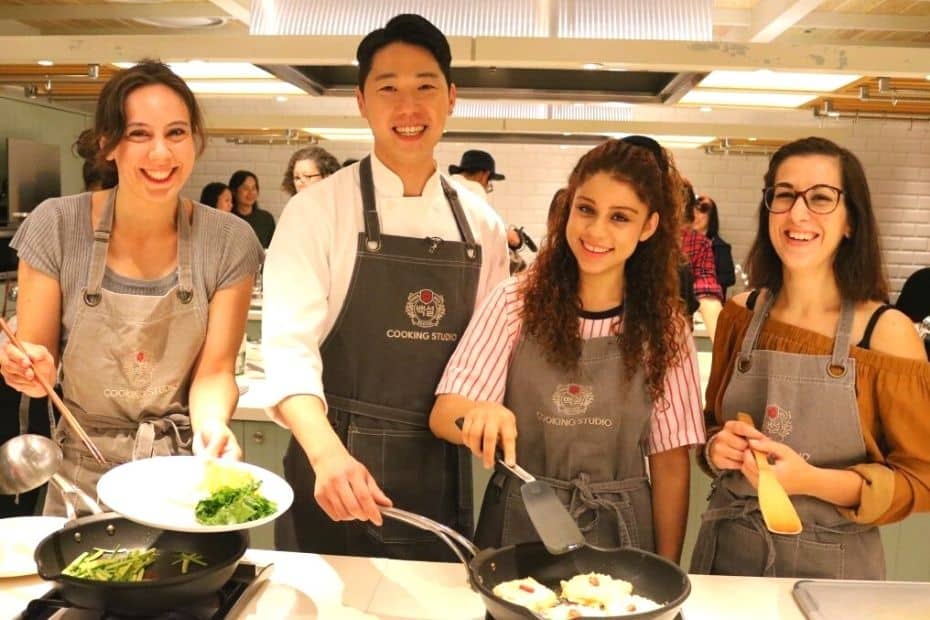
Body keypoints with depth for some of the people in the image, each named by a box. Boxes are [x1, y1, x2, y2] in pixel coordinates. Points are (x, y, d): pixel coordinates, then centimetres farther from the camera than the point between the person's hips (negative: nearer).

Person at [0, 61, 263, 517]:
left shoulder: (229, 242, -11)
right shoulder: (56, 227, -11)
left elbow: (214, 369, -10)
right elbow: (38, 357, -4)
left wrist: (212, 422, -29)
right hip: (82, 476, 1)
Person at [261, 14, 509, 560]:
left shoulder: (482, 225, 4)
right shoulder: (320, 209, -7)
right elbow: (289, 346, -16)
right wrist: (328, 453, -31)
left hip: (443, 476, 3)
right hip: (336, 470, -3)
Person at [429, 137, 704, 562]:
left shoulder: (662, 325, -4)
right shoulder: (516, 300, -7)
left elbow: (670, 462, -1)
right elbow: (443, 415, -12)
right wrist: (480, 413, -34)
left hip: (616, 533, 1)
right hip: (516, 525, 0)